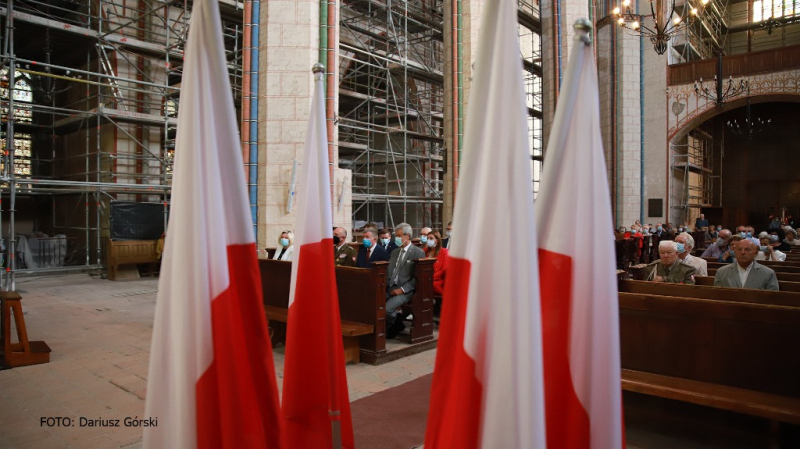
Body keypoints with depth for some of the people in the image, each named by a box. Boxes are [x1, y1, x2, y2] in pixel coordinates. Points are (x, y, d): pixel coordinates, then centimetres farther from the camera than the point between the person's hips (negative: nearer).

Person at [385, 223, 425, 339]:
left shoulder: (418, 253, -3)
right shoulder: (394, 252, 19)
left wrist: (402, 289, -17)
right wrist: (384, 286, 0)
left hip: (405, 290, -6)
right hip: (390, 288, 6)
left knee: (387, 308, -27)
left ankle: (391, 329, 6)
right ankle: (397, 324, 4)